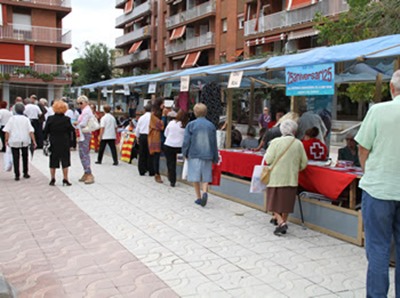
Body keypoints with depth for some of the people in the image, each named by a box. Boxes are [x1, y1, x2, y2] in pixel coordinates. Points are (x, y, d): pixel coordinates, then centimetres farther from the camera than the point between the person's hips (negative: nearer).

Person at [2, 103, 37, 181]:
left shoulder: (12, 119, -3)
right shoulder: (26, 119, -2)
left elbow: (7, 131, -7)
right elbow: (31, 131, -7)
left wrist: (6, 140, 0)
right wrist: (34, 141, -5)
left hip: (14, 142, -1)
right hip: (24, 141, 1)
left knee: (16, 158, 3)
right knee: (25, 157, 18)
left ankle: (17, 175, 0)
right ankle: (25, 173, 23)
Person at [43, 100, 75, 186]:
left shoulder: (50, 119, -6)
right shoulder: (66, 119, -9)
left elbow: (45, 132, -1)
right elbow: (70, 131, -1)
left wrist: (45, 140, 8)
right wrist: (69, 141, 12)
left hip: (53, 143, 1)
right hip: (64, 144, -1)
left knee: (53, 162, 10)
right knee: (65, 161, 6)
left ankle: (52, 179, 14)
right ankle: (65, 179, 7)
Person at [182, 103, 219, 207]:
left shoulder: (191, 125, -4)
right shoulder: (211, 125, 4)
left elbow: (186, 141, -4)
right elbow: (214, 143, 8)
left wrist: (185, 153, 10)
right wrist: (215, 158, 15)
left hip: (194, 154, -2)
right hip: (207, 155, 2)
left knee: (195, 176, 7)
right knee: (206, 177, 8)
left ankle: (199, 197, 8)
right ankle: (205, 192, -15)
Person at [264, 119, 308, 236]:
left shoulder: (276, 142, -10)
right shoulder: (298, 144, -3)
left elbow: (268, 160, -11)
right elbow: (304, 163, 1)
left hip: (276, 177, -2)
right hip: (291, 178, 2)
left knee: (274, 201, 5)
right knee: (286, 201, 14)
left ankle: (281, 222, -11)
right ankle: (283, 221, 21)